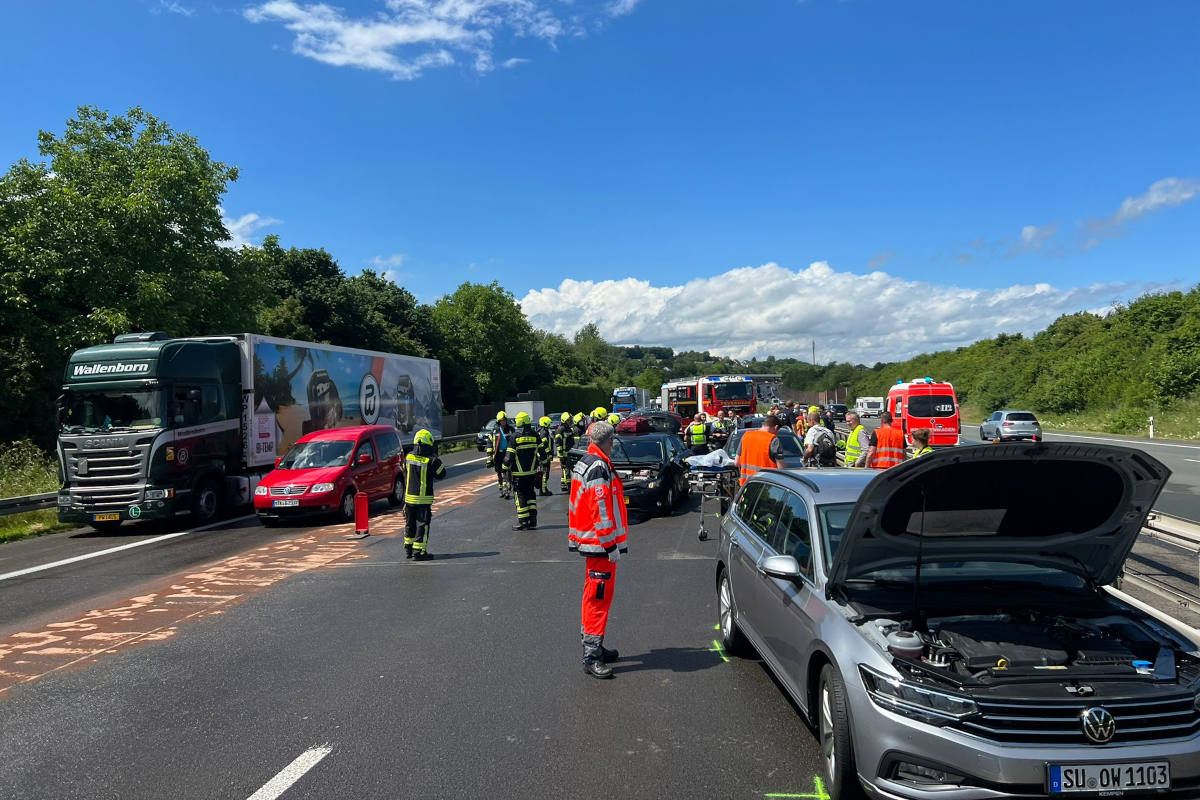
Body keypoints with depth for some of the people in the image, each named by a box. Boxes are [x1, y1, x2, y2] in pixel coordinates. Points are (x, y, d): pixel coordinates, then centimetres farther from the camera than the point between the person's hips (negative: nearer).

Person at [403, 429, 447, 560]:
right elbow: (441, 474, -3)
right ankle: (419, 551, 1)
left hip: (409, 497, 5)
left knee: (410, 524, 17)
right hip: (424, 499, -5)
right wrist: (436, 458, 3)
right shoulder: (431, 461, -17)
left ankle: (408, 549, 27)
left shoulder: (408, 458, 0)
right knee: (422, 525, 2)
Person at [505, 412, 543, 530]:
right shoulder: (534, 435, 1)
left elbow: (509, 455, -11)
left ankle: (523, 521, 2)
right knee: (531, 494, 16)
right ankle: (532, 520, 13)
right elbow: (541, 451, 4)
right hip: (532, 471, 4)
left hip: (519, 472, -4)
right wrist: (541, 463, 17)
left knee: (520, 495, 2)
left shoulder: (515, 436, -10)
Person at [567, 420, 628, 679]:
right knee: (599, 597, -7)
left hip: (591, 541, 11)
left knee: (595, 595, 18)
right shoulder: (599, 468, -18)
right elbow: (601, 510, -23)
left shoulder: (585, 464, 15)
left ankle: (593, 646, 29)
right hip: (600, 544, -11)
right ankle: (591, 656, -3)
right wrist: (612, 545, -21)